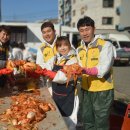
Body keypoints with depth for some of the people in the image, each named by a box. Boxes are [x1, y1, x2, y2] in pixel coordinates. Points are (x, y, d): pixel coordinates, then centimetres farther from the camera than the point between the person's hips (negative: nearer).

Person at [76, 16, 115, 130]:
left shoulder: (106, 45, -14)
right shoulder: (79, 49, 6)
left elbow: (102, 70, -26)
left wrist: (84, 70, -40)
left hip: (102, 91, -6)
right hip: (86, 90, 6)